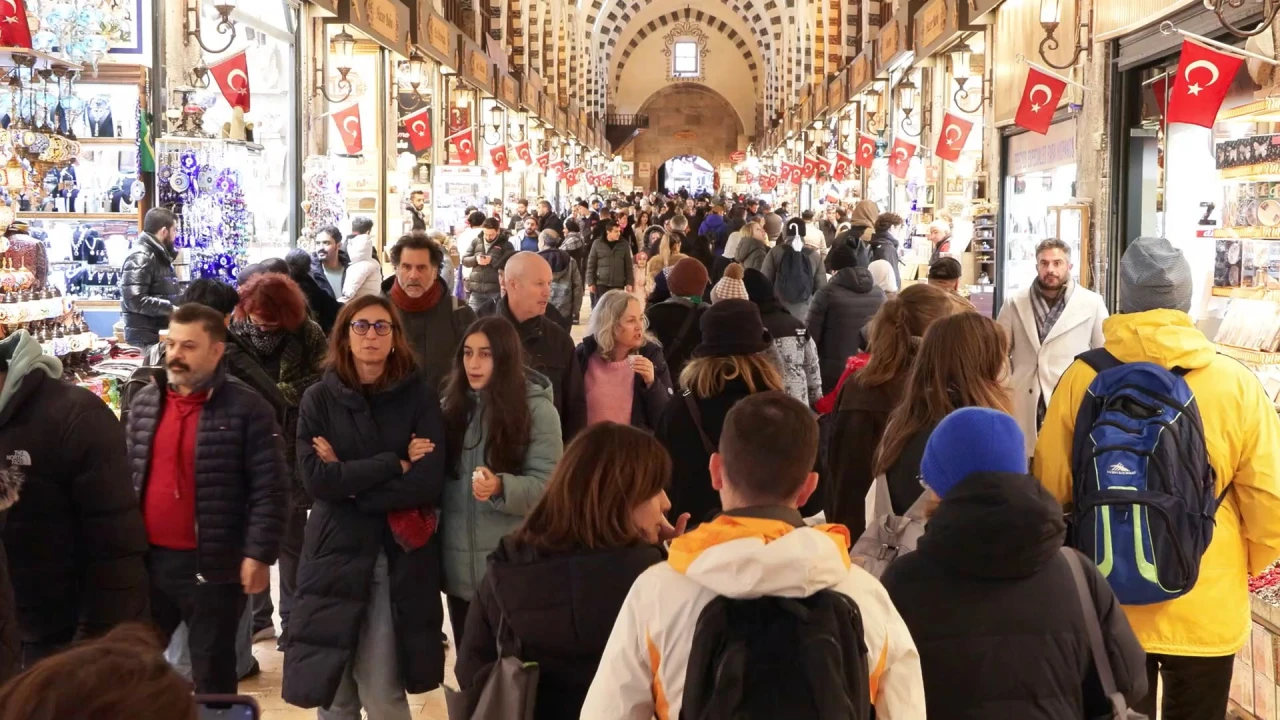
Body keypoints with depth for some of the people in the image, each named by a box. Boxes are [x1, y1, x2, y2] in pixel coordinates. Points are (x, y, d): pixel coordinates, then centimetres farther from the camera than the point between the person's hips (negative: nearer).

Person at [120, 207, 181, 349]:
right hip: (146, 339, -10)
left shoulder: (160, 256, 17)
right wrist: (171, 308, -23)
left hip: (162, 335, 10)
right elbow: (135, 300, -25)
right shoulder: (140, 258, -15)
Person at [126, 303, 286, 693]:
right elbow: (126, 478, 14)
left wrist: (259, 554, -17)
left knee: (212, 673, 9)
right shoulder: (144, 402, 8)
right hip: (146, 560, 6)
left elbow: (269, 490, -12)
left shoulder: (246, 409, -10)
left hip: (212, 565, -5)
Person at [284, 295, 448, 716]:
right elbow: (316, 478, -11)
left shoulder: (420, 397, 1)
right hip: (336, 555, 1)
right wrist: (394, 463, -12)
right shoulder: (319, 399, 3)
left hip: (400, 560, -1)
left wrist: (348, 479, -11)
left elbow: (429, 482, -10)